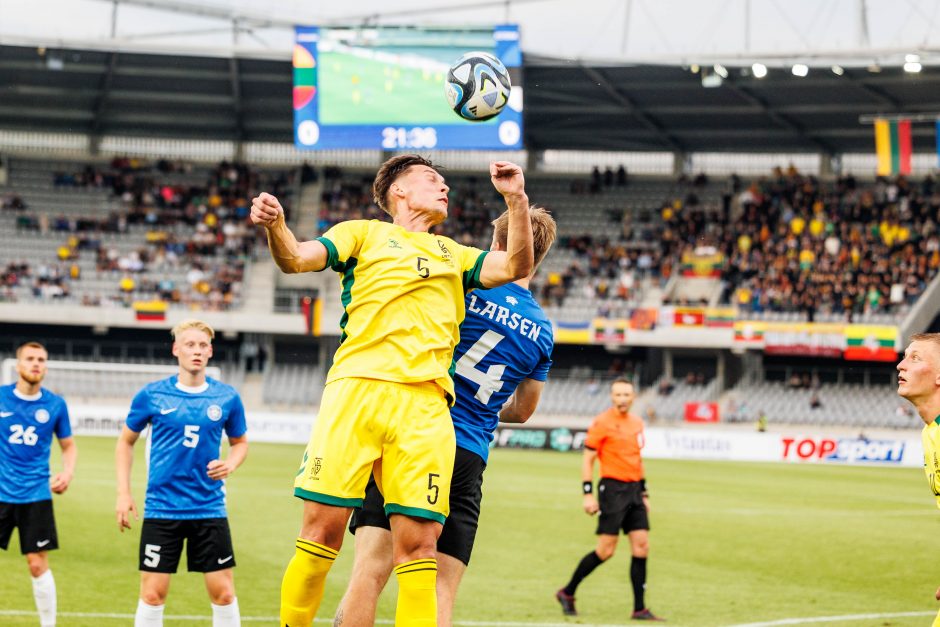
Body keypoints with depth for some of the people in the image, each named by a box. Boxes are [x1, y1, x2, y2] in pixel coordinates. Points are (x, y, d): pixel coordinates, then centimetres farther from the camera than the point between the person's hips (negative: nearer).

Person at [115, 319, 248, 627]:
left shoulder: (227, 397, 1)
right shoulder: (152, 395, -2)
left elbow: (240, 442, 16)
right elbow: (126, 441, 10)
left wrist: (230, 464, -6)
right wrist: (123, 492, 3)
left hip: (209, 508, 1)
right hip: (161, 508, -1)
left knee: (223, 592, 0)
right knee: (152, 593, -1)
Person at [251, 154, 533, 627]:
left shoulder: (452, 253, 31)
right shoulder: (365, 234, 19)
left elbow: (515, 267, 21)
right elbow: (295, 259, 6)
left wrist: (516, 199, 11)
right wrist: (275, 225, -16)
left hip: (425, 404, 3)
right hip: (357, 387, -3)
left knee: (418, 543, -8)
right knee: (323, 527, -9)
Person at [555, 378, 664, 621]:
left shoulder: (637, 422, 14)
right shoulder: (602, 423, -7)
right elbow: (587, 459, -7)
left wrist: (644, 493, 20)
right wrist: (588, 494, -14)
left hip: (634, 490, 7)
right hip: (612, 489, -7)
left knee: (642, 546, -2)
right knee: (606, 550, -8)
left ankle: (639, 609, 2)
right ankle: (567, 593, 9)